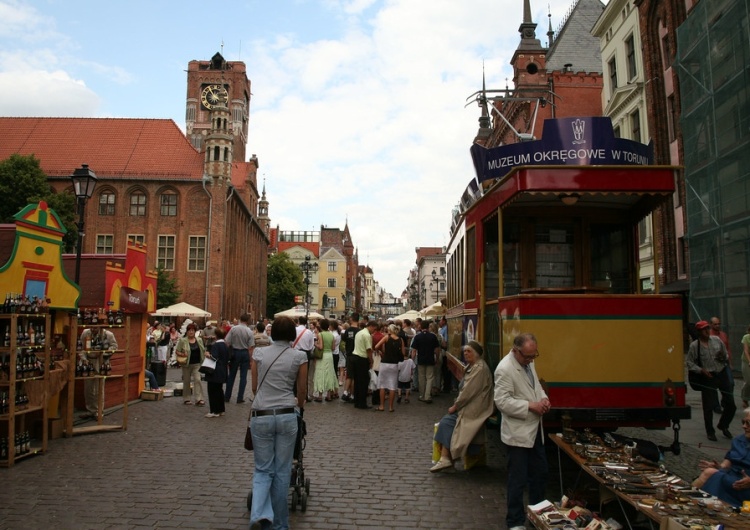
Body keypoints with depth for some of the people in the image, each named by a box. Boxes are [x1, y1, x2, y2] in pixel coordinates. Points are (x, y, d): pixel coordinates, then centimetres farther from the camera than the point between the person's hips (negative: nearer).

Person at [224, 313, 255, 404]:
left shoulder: (233, 328, -7)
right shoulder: (250, 332, -9)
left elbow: (226, 342, -8)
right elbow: (251, 347, -10)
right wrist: (250, 359, -2)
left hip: (234, 352, 1)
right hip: (245, 353, -1)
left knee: (231, 375, 13)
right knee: (243, 376, 6)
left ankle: (227, 397, 18)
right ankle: (240, 398, 6)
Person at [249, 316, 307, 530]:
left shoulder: (259, 353, 4)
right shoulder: (299, 356, 0)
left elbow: (254, 387, 12)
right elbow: (302, 391, 9)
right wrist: (299, 406, 30)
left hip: (260, 416, 1)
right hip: (286, 416, -1)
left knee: (263, 469, 13)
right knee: (282, 471, 11)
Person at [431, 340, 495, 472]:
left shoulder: (480, 368, -17)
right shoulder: (472, 366, 15)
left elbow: (469, 391, -20)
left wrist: (455, 406, -12)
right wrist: (456, 404, 3)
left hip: (474, 410, -9)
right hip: (468, 406, 9)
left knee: (446, 422, -17)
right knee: (445, 422, -8)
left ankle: (445, 458, -10)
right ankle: (445, 458, -12)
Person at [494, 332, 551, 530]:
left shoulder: (528, 362, 6)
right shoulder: (505, 369, -22)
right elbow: (502, 401, -25)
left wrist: (543, 397, -1)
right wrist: (530, 406, -24)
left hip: (535, 429, 9)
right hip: (518, 433, -9)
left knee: (540, 474, 20)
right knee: (518, 479, 4)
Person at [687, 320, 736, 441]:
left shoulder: (717, 340, 2)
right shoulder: (694, 345, -8)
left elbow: (726, 355, 14)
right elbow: (689, 362, -4)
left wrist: (723, 357, -8)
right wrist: (701, 370, -16)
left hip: (722, 374, 4)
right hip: (708, 377, -4)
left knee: (731, 404, 9)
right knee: (709, 406, 1)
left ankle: (723, 425, 35)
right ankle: (710, 432, 20)